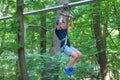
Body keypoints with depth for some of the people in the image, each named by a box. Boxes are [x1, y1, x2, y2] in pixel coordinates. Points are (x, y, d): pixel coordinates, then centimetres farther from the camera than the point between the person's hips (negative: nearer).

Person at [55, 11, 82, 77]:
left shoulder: (64, 30, 19)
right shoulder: (57, 30, -2)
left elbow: (71, 26, 32)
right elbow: (59, 22, -19)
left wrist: (71, 19, 22)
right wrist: (62, 16, -6)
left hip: (69, 46, 8)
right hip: (64, 46, -8)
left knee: (79, 54, -1)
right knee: (75, 55, -23)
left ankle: (70, 67, 10)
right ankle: (67, 69, -9)